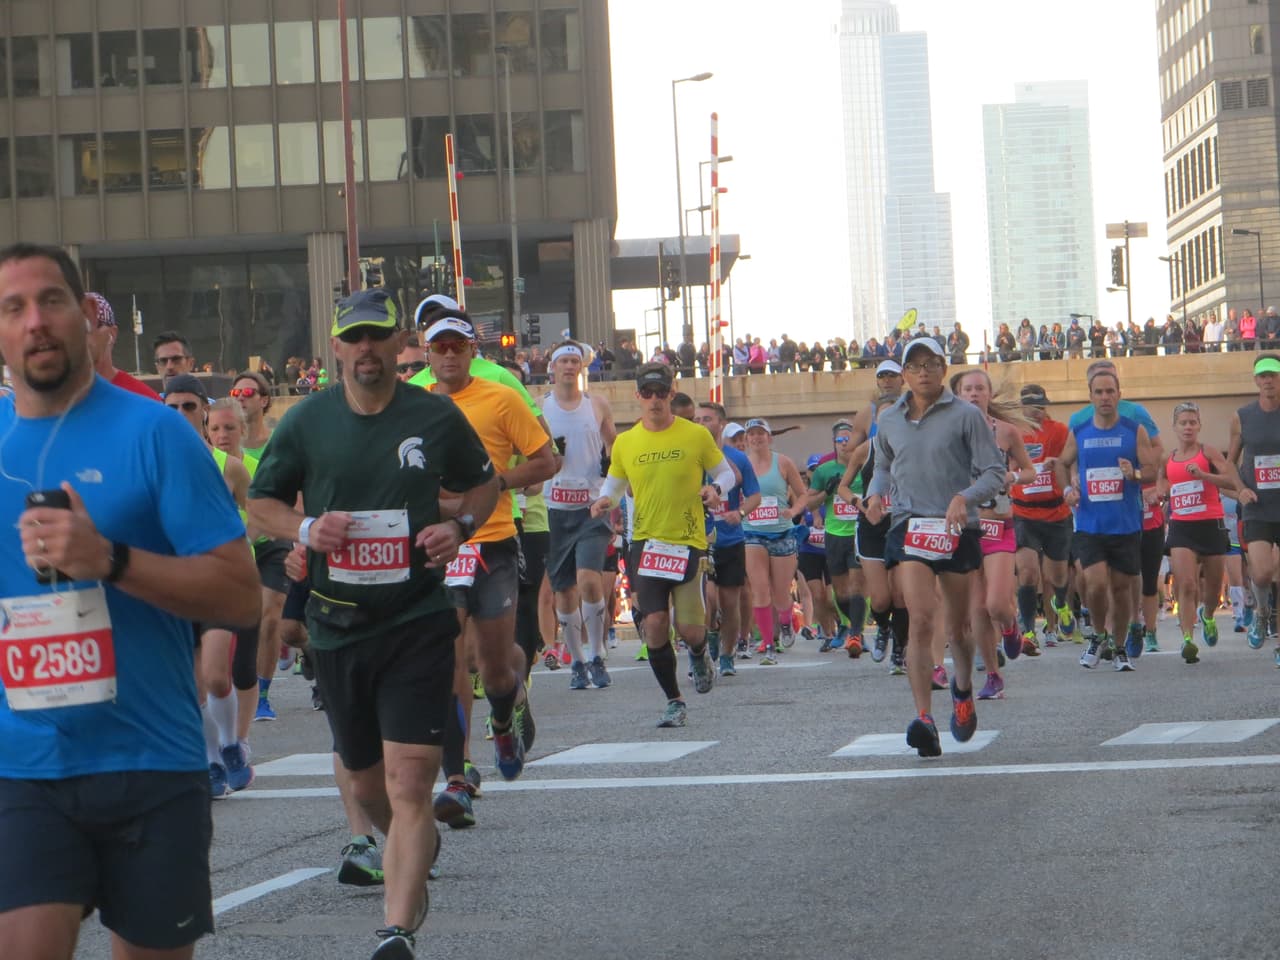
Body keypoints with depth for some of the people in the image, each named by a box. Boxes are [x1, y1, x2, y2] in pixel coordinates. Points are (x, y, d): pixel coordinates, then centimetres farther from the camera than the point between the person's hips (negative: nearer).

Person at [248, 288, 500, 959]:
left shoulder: (438, 418, 0)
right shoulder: (306, 422, 2)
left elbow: (483, 484, 16)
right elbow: (261, 502, 12)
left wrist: (460, 528, -5)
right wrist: (304, 529, -9)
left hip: (419, 622, -3)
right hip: (338, 627, 3)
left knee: (409, 786, -15)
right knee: (365, 783, 16)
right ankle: (416, 853, 48)